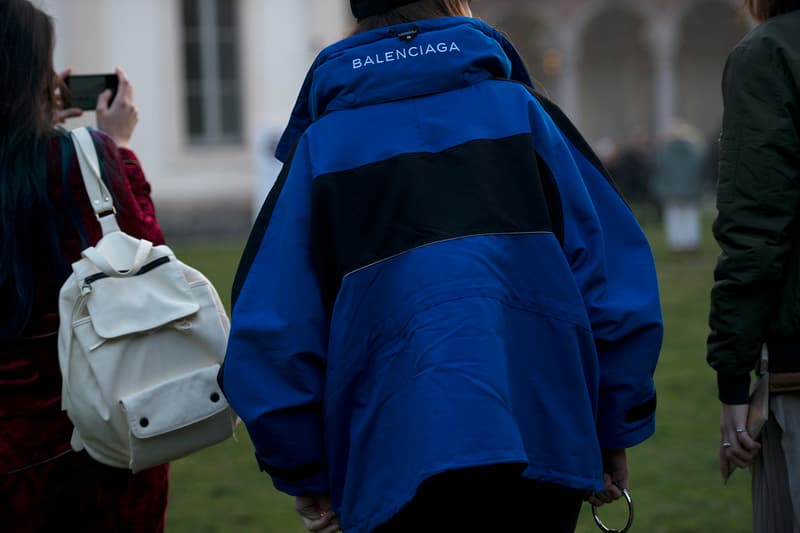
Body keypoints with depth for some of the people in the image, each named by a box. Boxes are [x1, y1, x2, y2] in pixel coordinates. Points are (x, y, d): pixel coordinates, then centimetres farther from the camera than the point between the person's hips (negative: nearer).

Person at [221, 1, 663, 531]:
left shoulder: (323, 142, 8)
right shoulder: (518, 108, 8)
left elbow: (271, 323, 2)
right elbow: (615, 265, 2)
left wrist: (302, 472, 12)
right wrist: (617, 429, 9)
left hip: (398, 463, 0)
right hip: (542, 441, 1)